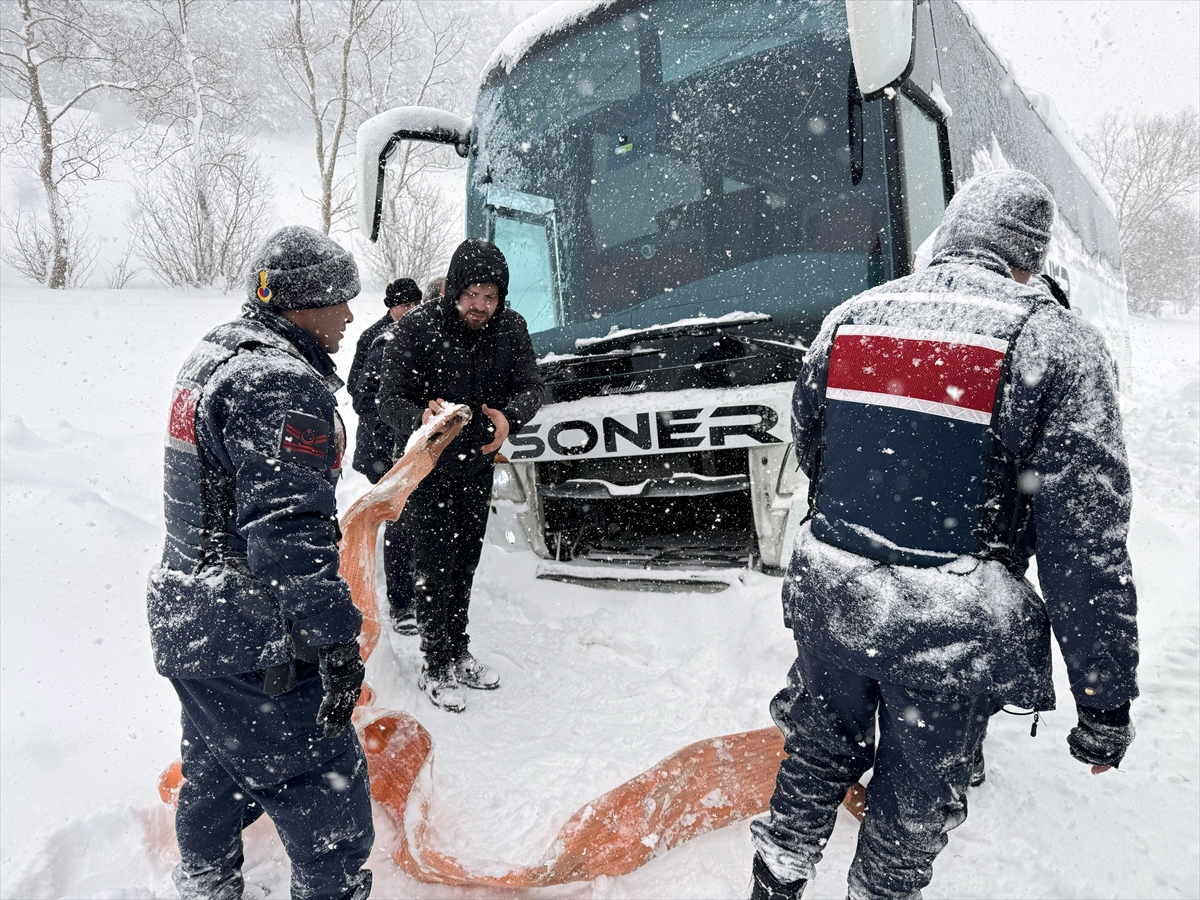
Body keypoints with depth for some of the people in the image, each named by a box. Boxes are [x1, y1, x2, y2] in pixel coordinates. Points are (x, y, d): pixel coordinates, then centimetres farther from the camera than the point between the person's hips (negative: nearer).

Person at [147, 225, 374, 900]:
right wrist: (335, 637, -27)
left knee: (218, 771, 27)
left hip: (186, 618, 11)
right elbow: (290, 528, -29)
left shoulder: (215, 355, 12)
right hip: (252, 642, -10)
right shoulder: (285, 385, -21)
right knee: (326, 790, 1)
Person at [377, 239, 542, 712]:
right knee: (436, 566, -2)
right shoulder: (418, 327, -20)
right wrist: (420, 419, -42)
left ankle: (458, 654, 33)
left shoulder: (511, 328, -9)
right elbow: (391, 399, -19)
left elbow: (529, 388, -8)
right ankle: (435, 668, 16)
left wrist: (509, 416, -31)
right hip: (428, 465, -4)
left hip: (478, 464, 4)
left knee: (465, 565, 16)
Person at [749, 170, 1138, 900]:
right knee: (918, 799, 19)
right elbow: (1088, 544, -12)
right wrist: (1106, 698, -4)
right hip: (952, 629, -4)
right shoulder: (1056, 344, -11)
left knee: (820, 753, 26)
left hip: (830, 595, 4)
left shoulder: (850, 318, 3)